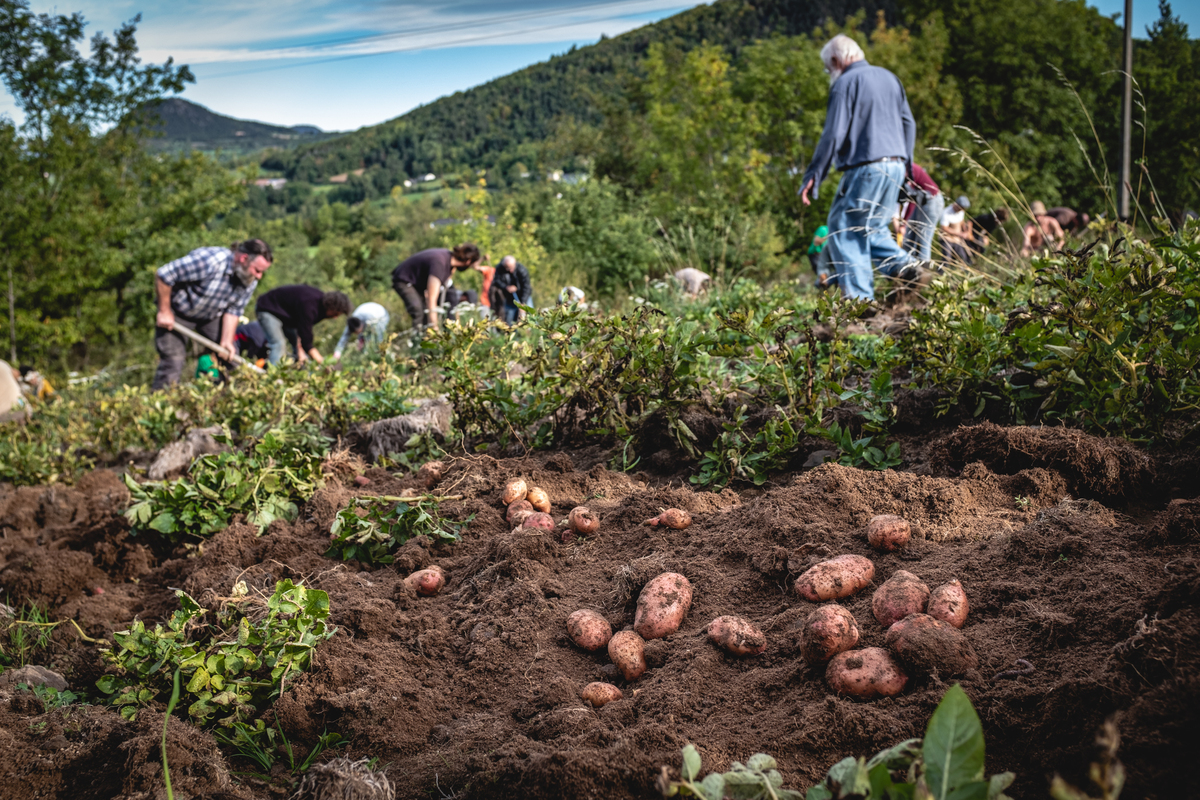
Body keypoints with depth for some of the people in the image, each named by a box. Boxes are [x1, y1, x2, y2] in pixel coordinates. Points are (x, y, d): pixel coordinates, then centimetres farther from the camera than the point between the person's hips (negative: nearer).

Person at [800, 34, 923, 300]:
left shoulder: (846, 82, -6)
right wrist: (906, 164, 25)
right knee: (872, 226, 20)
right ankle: (903, 264, 0)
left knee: (844, 230, -2)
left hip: (865, 167, -8)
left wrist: (813, 177, -11)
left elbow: (833, 134, -13)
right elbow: (908, 124, 19)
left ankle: (860, 298, -8)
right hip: (896, 165, 8)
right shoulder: (889, 77, 17)